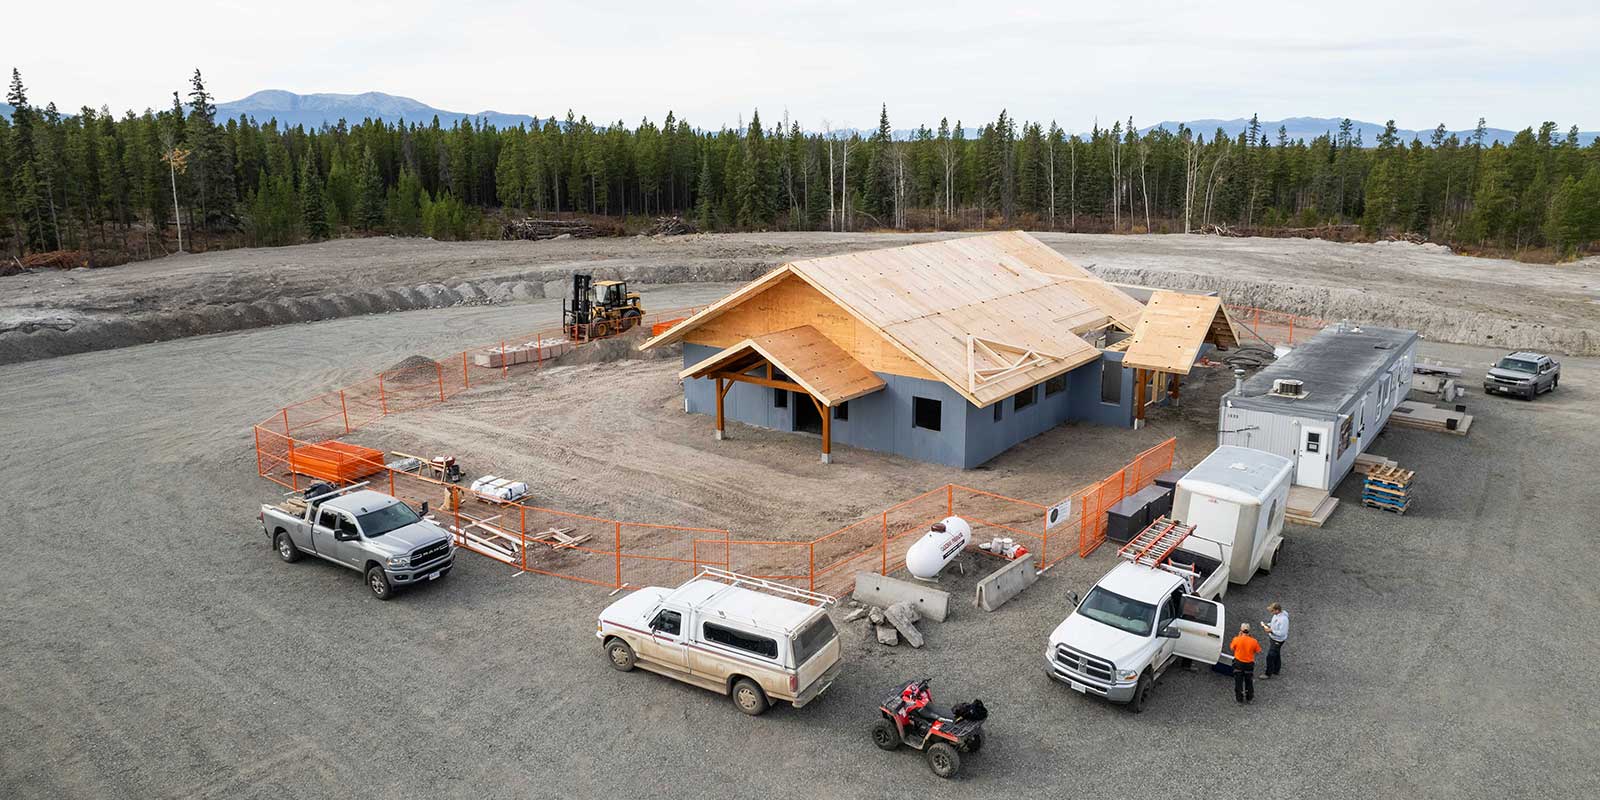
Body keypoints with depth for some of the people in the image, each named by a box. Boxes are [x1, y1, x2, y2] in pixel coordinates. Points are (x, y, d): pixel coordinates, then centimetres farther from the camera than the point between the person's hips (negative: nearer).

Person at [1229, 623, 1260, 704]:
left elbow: (1232, 648, -3)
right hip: (1249, 664, 1)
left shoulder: (1237, 639, -20)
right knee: (1249, 681, 21)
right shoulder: (1253, 641, -18)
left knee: (1238, 681, 17)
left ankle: (1239, 697, 27)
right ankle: (1250, 698, 34)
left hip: (1238, 663, -1)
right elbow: (1258, 651, -3)